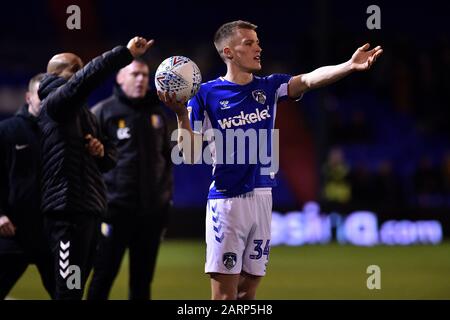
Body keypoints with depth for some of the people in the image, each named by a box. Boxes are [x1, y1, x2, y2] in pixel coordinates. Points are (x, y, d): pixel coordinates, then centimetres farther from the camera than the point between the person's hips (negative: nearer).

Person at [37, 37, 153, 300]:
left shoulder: (84, 112, 22)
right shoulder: (55, 103, -6)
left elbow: (110, 158, 23)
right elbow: (89, 77, -25)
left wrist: (102, 152, 0)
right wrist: (126, 53, -29)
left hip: (90, 208, 9)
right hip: (68, 210, -9)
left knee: (77, 287, 11)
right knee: (68, 289, -11)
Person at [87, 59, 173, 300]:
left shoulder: (156, 112, 13)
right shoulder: (104, 111, -3)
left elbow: (166, 157, 20)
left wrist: (166, 192, 13)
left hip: (152, 208, 5)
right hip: (116, 207, -5)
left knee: (143, 278, 8)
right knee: (104, 274, -4)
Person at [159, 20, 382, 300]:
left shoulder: (269, 87, 8)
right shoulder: (206, 95, -3)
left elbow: (309, 79, -10)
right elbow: (191, 156, -5)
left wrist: (350, 66, -27)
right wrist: (181, 115, -20)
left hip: (262, 198, 4)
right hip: (226, 200, -4)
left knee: (248, 292, 9)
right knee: (225, 295, -6)